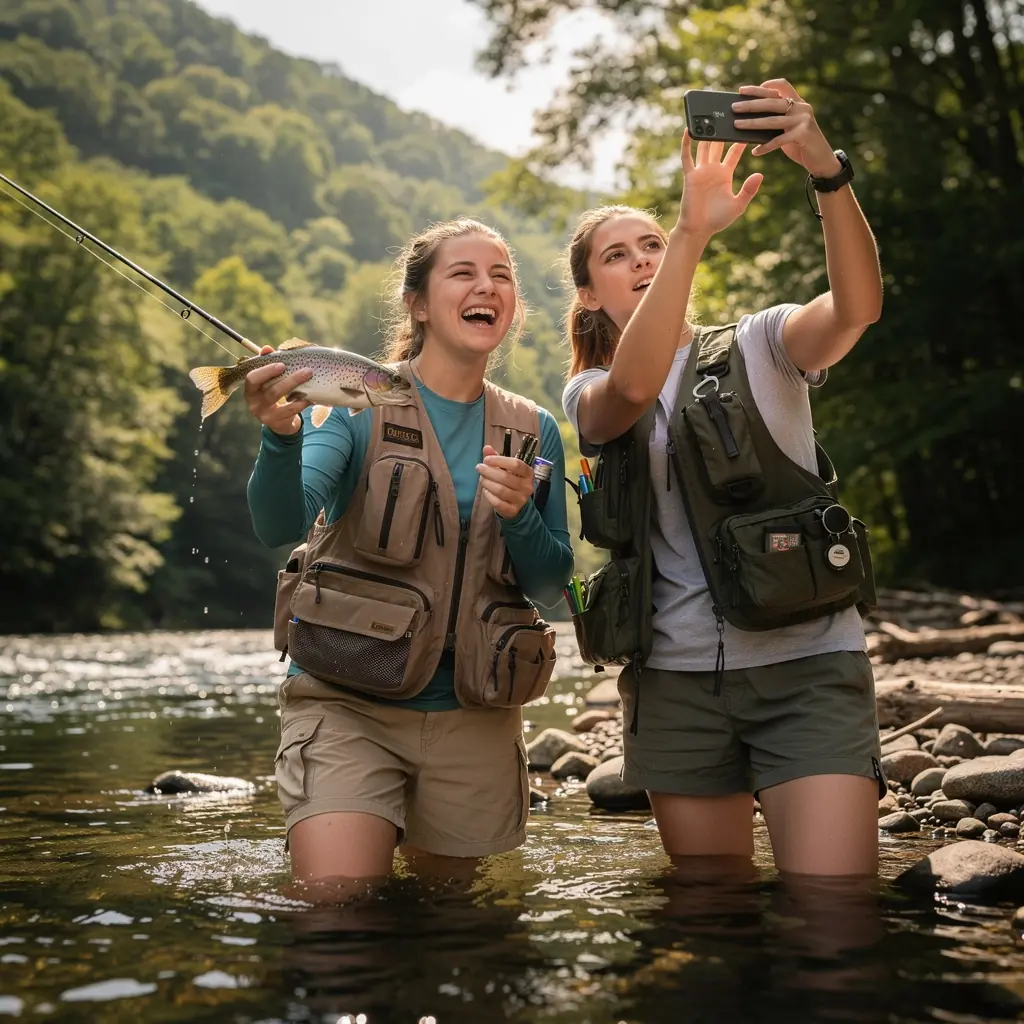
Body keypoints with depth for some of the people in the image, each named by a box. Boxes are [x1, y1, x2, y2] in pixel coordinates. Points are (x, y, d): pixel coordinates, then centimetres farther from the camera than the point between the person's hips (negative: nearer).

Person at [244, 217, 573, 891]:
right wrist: (281, 436, -39)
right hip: (346, 702, -3)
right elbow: (282, 526, -19)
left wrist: (521, 516, -14)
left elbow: (551, 588, 7)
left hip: (473, 716, 4)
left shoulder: (533, 430, 7)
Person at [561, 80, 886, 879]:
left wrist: (829, 172, -33)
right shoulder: (588, 394, 8)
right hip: (675, 682, 3)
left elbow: (858, 306, -17)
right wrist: (693, 229, -27)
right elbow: (633, 390, -17)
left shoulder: (757, 347, 5)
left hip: (807, 666, -2)